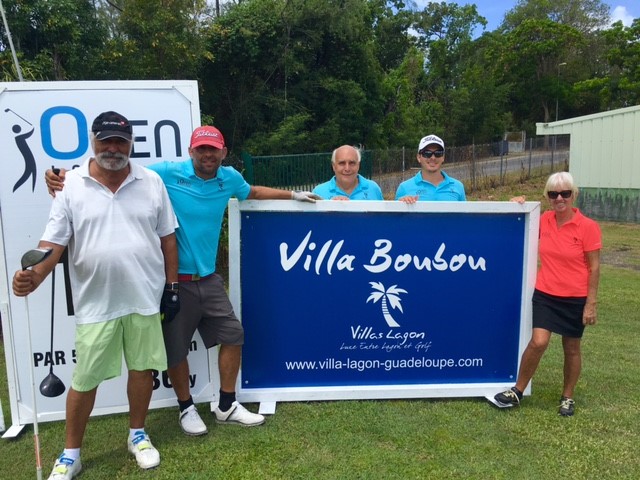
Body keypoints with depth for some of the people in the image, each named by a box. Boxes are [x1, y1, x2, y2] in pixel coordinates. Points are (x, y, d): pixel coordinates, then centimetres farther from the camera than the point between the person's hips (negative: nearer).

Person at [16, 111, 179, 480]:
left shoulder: (152, 182, 1)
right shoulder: (70, 185, -3)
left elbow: (167, 238, 6)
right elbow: (54, 240, -5)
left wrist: (172, 286, 5)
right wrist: (34, 274, -24)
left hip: (144, 298, 2)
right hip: (95, 302, -1)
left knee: (142, 367, 13)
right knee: (85, 378, 8)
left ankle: (138, 435, 35)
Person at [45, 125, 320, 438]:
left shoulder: (229, 178, 3)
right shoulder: (167, 172, -12)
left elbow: (252, 192, 23)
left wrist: (293, 195, 28)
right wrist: (66, 178, -24)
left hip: (209, 278, 5)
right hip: (174, 280, -5)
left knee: (233, 335, 9)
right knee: (175, 349, 7)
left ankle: (227, 407, 28)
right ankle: (186, 409, 33)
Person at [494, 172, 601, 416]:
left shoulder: (588, 227, -11)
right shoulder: (544, 220, -1)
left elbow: (594, 267, -7)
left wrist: (591, 304, -9)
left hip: (575, 298, -2)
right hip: (545, 294, 2)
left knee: (571, 348, 12)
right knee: (538, 342, -9)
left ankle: (567, 397, 32)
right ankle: (518, 390, 9)